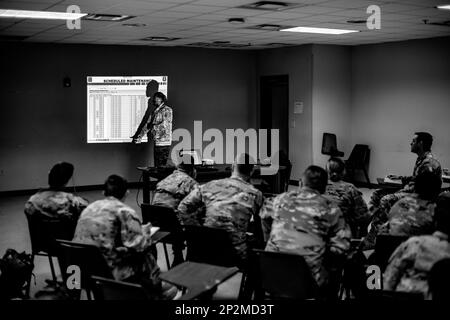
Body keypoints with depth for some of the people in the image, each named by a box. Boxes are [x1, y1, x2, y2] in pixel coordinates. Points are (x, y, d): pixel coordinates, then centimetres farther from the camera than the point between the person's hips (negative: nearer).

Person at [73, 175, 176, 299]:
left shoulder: (89, 208, 10)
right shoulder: (125, 212, -10)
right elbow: (139, 246, -14)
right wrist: (145, 232, 7)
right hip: (111, 273, -7)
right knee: (146, 257, 17)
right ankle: (156, 292, 37)